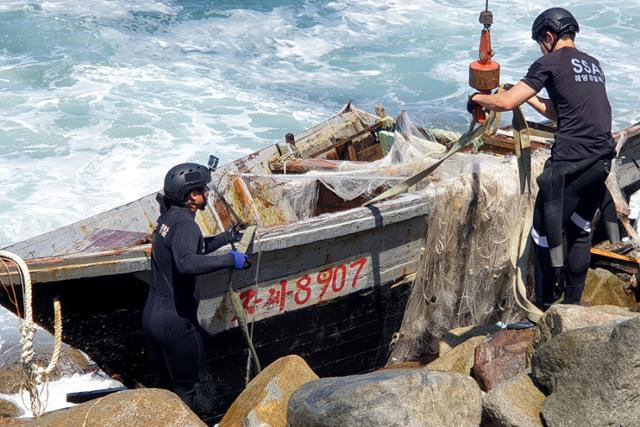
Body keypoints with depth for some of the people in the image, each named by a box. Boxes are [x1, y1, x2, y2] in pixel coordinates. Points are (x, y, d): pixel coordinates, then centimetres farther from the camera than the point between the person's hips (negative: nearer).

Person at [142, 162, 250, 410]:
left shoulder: (168, 218, 7)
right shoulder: (185, 225, -22)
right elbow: (187, 263, -40)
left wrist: (226, 238, 21)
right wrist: (230, 260, -33)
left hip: (152, 313, 9)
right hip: (176, 320, -9)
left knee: (162, 382, 22)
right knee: (185, 388, 8)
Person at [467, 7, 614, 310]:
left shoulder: (549, 63, -3)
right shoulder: (594, 65, 20)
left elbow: (505, 103, -8)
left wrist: (478, 98, 10)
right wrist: (530, 98, 33)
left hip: (570, 162, -8)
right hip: (602, 160, 8)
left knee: (545, 233, 3)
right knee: (580, 231, 19)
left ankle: (544, 309, 7)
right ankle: (573, 304, 25)